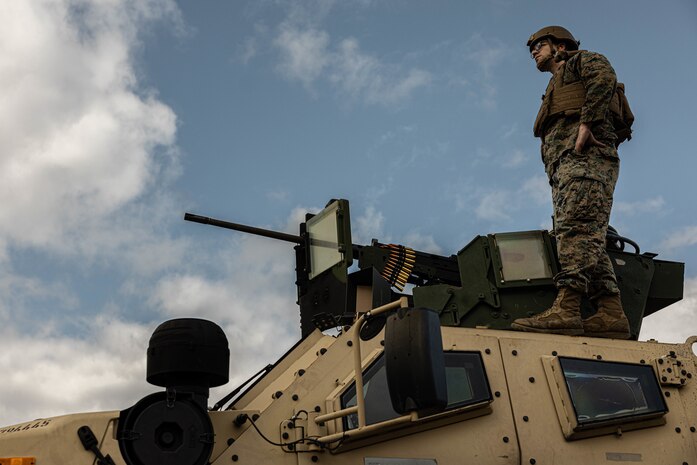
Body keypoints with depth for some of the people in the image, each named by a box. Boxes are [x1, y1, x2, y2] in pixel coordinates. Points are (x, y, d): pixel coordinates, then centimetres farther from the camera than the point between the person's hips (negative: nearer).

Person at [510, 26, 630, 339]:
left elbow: (605, 79, -7)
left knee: (575, 229, -23)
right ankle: (612, 314, -13)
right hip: (563, 165, 9)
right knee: (587, 240, -5)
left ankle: (565, 309, -36)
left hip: (586, 158, -9)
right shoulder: (556, 92, 38)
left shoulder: (583, 60, 16)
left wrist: (586, 124, -18)